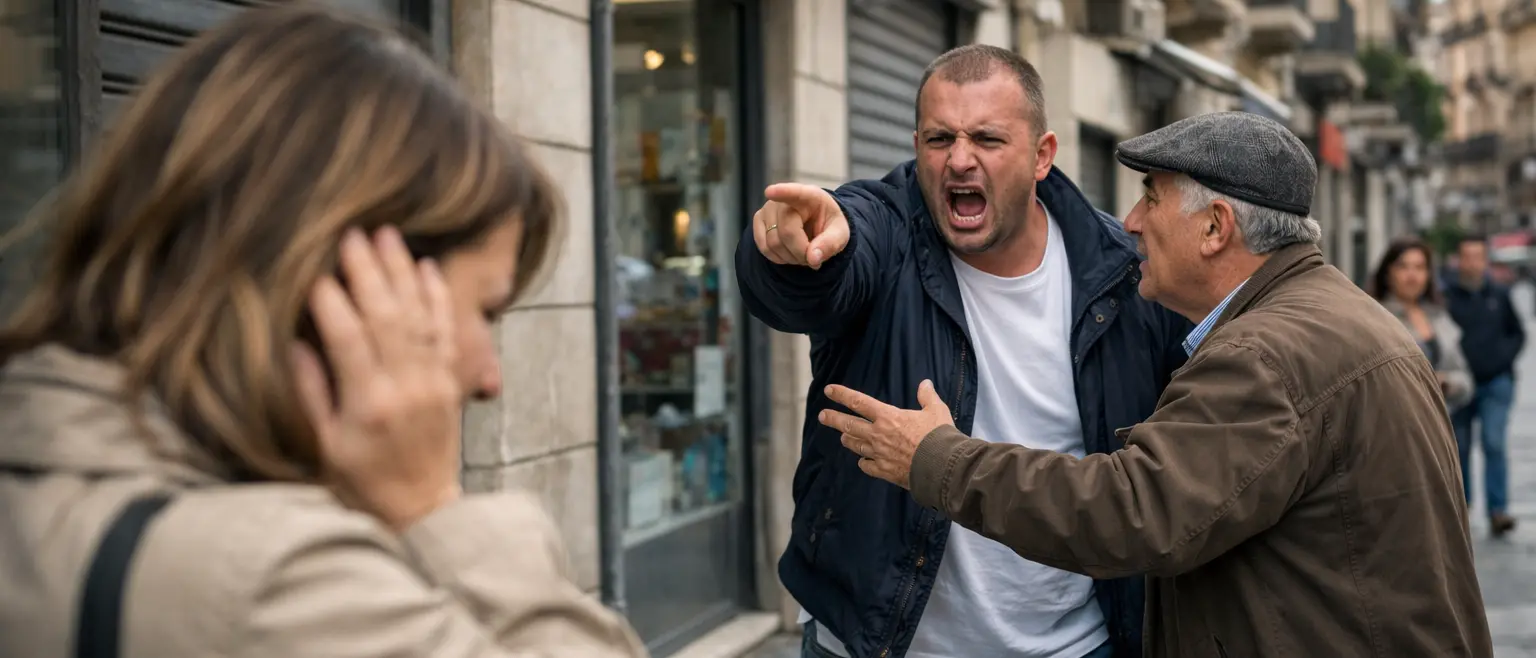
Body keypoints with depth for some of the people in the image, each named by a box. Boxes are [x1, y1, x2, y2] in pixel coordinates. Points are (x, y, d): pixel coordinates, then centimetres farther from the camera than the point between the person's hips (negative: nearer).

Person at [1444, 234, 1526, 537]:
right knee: (1460, 448, 10)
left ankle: (1498, 511, -10)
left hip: (1495, 383, 0)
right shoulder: (1445, 296, -4)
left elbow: (1517, 332, 15)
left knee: (1494, 443, -10)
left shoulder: (1499, 295, 5)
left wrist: (1504, 357, -1)